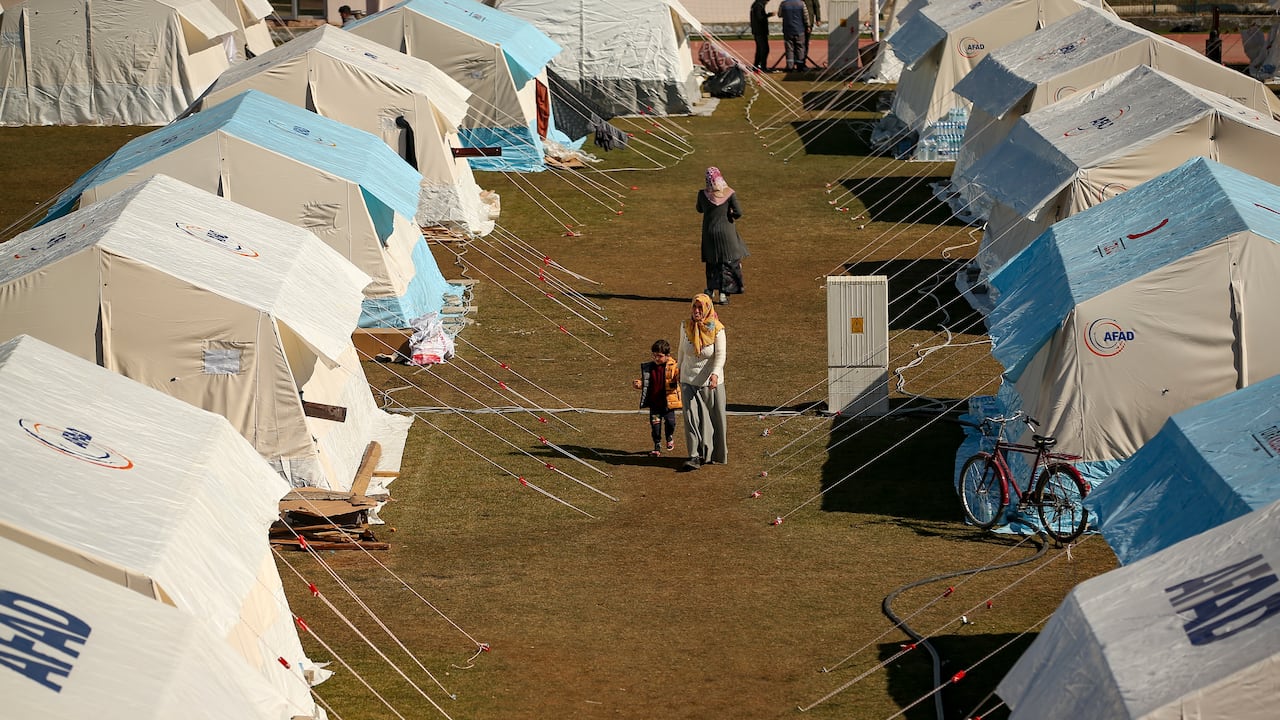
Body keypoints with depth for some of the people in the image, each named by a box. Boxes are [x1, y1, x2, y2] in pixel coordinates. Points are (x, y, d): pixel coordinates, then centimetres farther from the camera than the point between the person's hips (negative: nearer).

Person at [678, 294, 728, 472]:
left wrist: (715, 374, -33)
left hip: (711, 382, -2)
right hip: (689, 380, 2)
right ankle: (695, 456, -5)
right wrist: (680, 370, 21)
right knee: (691, 417, -6)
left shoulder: (717, 329, -13)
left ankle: (714, 454, 26)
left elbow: (720, 356, -17)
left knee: (714, 418, 9)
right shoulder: (685, 326, -3)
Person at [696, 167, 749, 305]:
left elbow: (700, 209, 9)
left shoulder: (703, 194, -8)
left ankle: (711, 290, 26)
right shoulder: (729, 193, -12)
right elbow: (738, 212, -14)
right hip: (726, 231, -2)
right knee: (729, 262, 10)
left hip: (709, 232, 2)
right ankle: (723, 293, 6)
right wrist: (732, 216, 6)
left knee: (712, 262, 19)